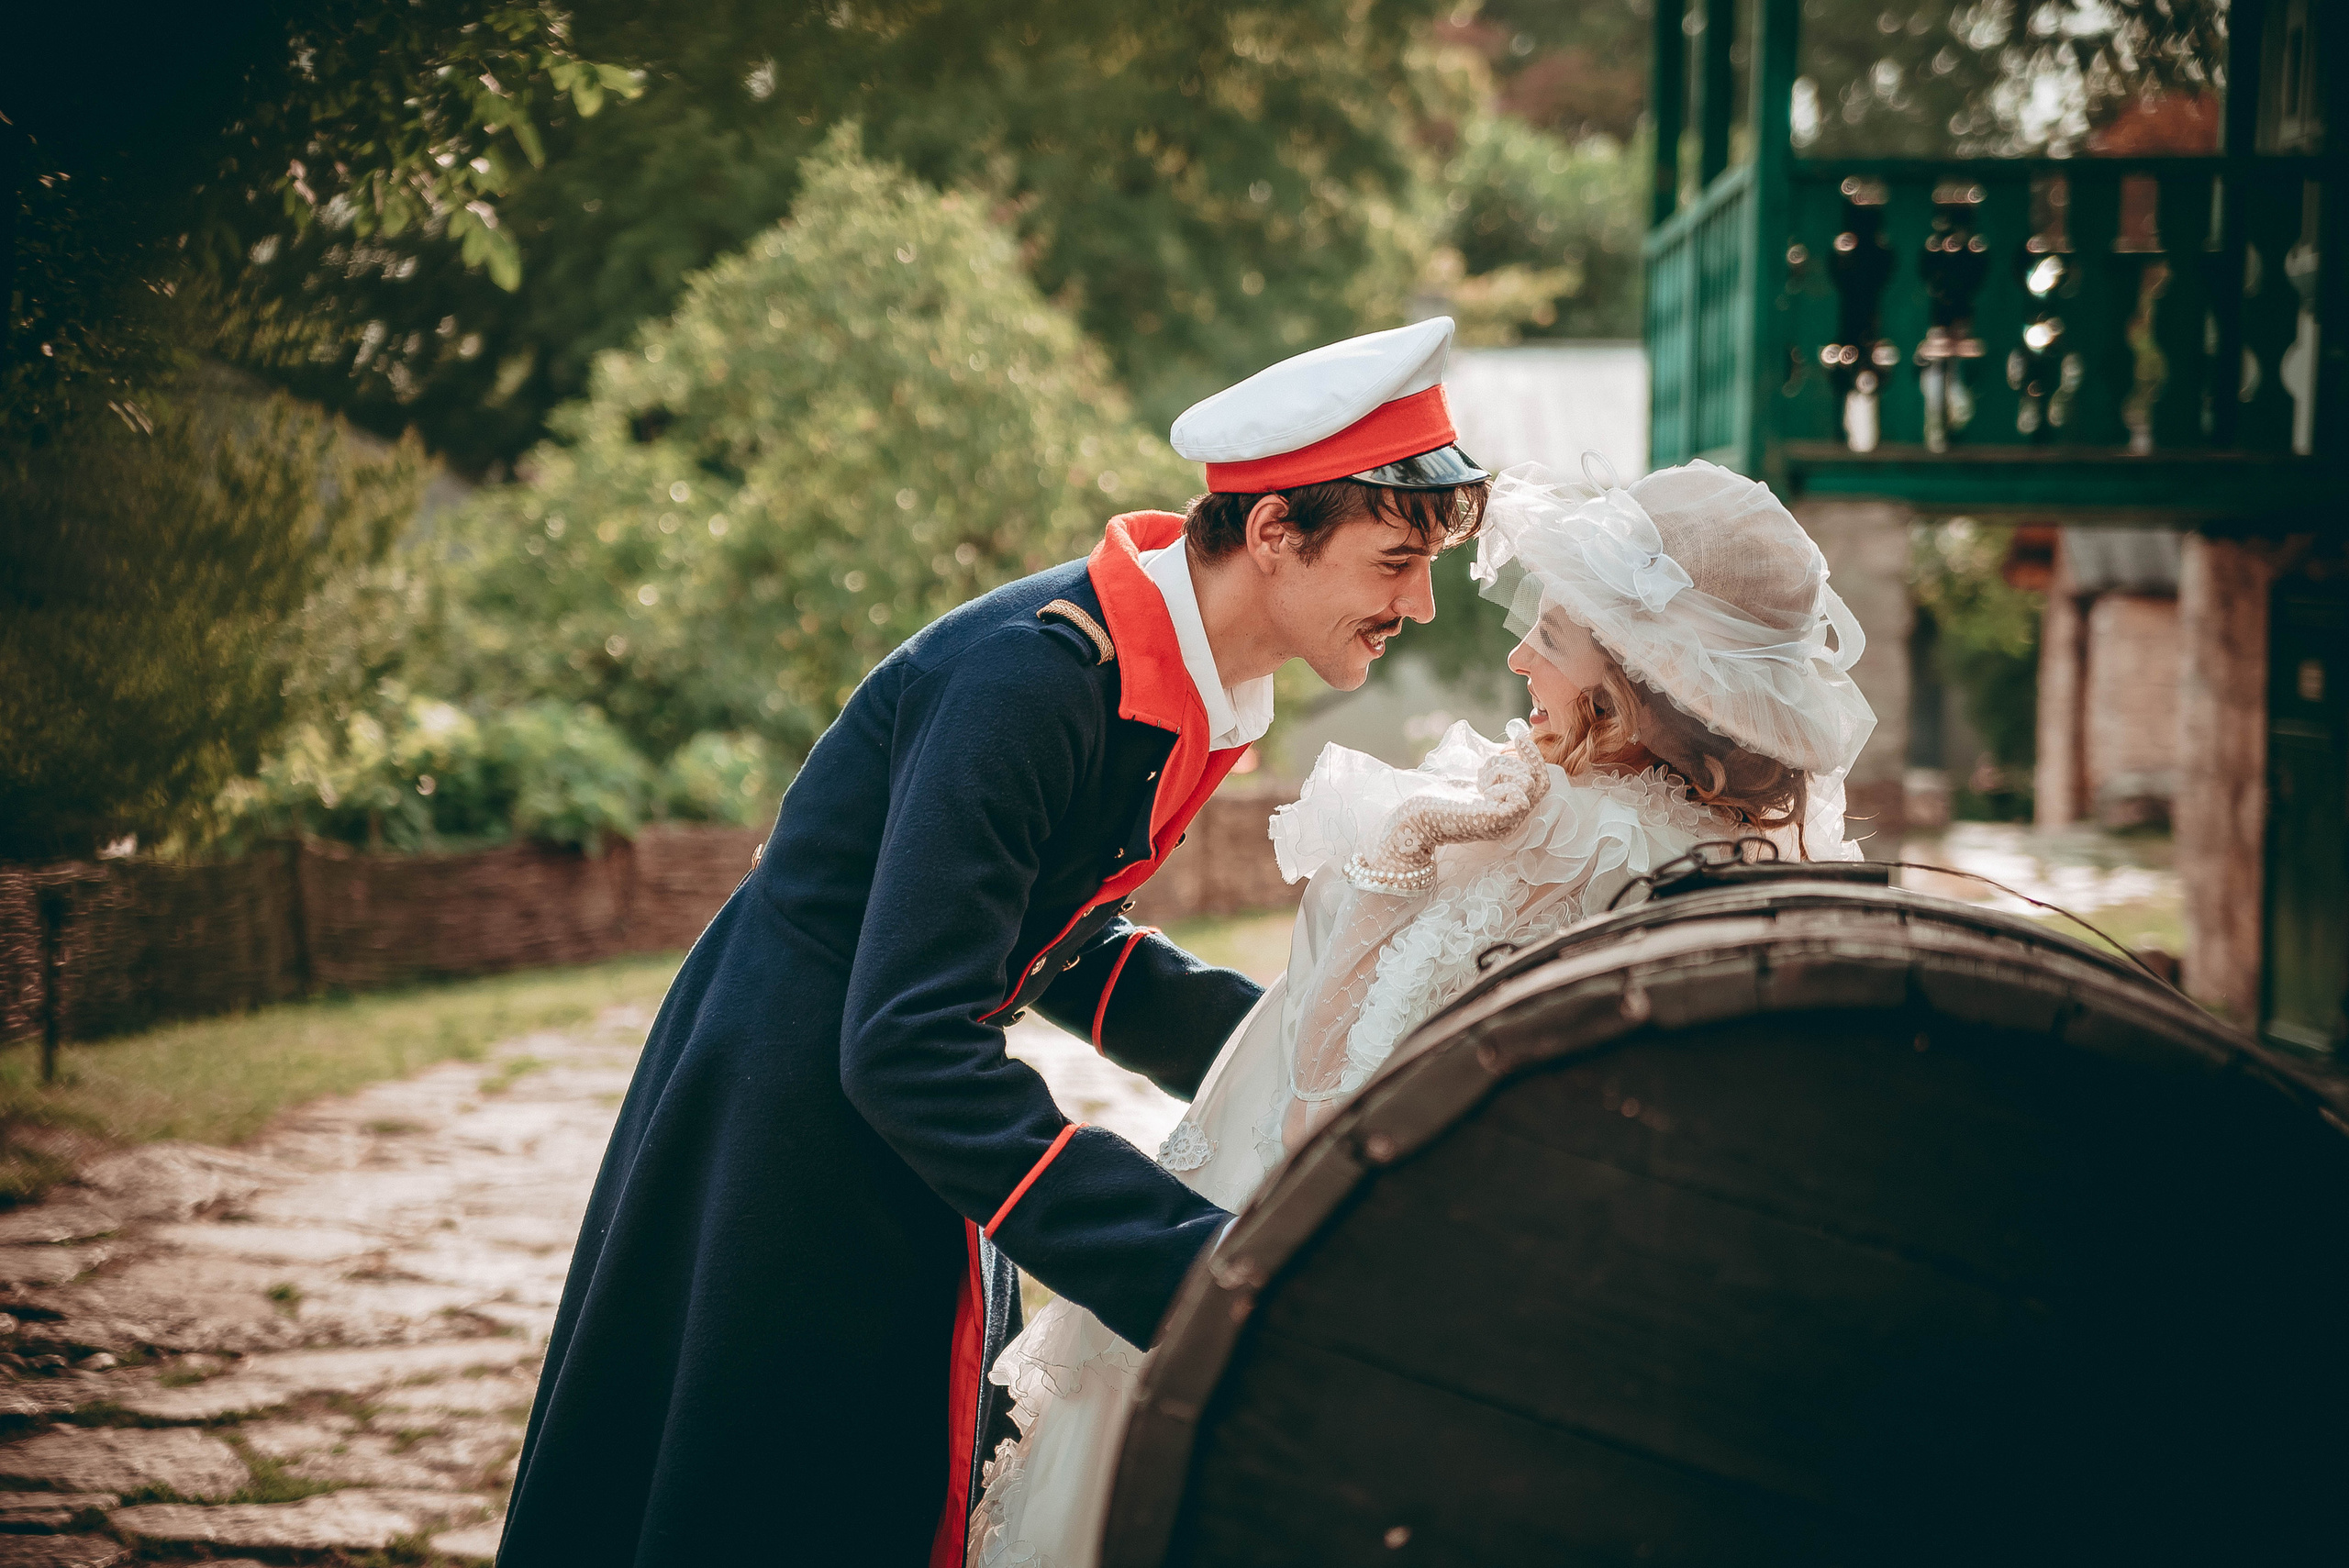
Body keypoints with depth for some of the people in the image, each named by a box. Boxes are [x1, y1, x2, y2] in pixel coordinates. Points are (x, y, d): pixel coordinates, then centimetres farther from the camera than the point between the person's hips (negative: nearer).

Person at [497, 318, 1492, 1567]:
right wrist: (1205, 1264, -38)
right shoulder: (1031, 678, -28)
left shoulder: (1181, 687, 1)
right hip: (786, 1137, -9)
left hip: (913, 1143, 9)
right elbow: (906, 1045, -33)